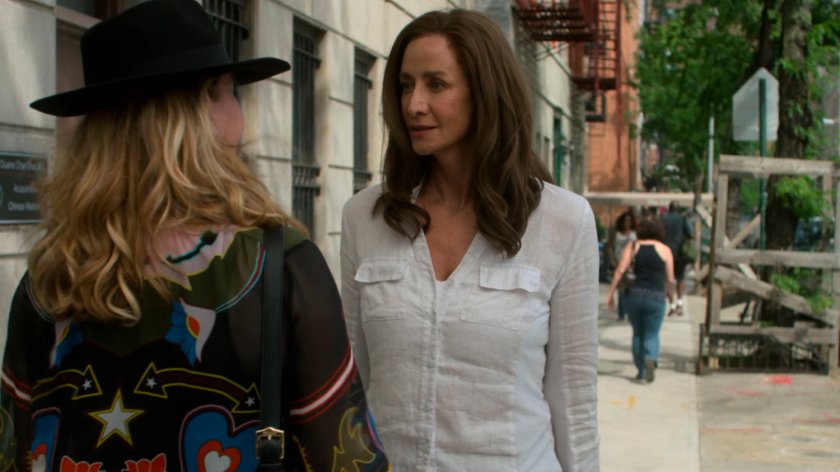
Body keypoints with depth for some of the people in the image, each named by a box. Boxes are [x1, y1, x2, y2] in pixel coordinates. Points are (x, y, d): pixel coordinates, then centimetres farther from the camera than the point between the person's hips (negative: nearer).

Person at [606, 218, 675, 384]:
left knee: (638, 333, 18)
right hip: (656, 296, -1)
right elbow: (670, 279, 4)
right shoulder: (665, 249, 6)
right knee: (652, 334, 8)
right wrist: (671, 296, 21)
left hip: (634, 294, 2)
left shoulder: (632, 247, 8)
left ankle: (641, 371, 22)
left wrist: (610, 293, -1)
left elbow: (619, 271, -2)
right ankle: (651, 359, -21)